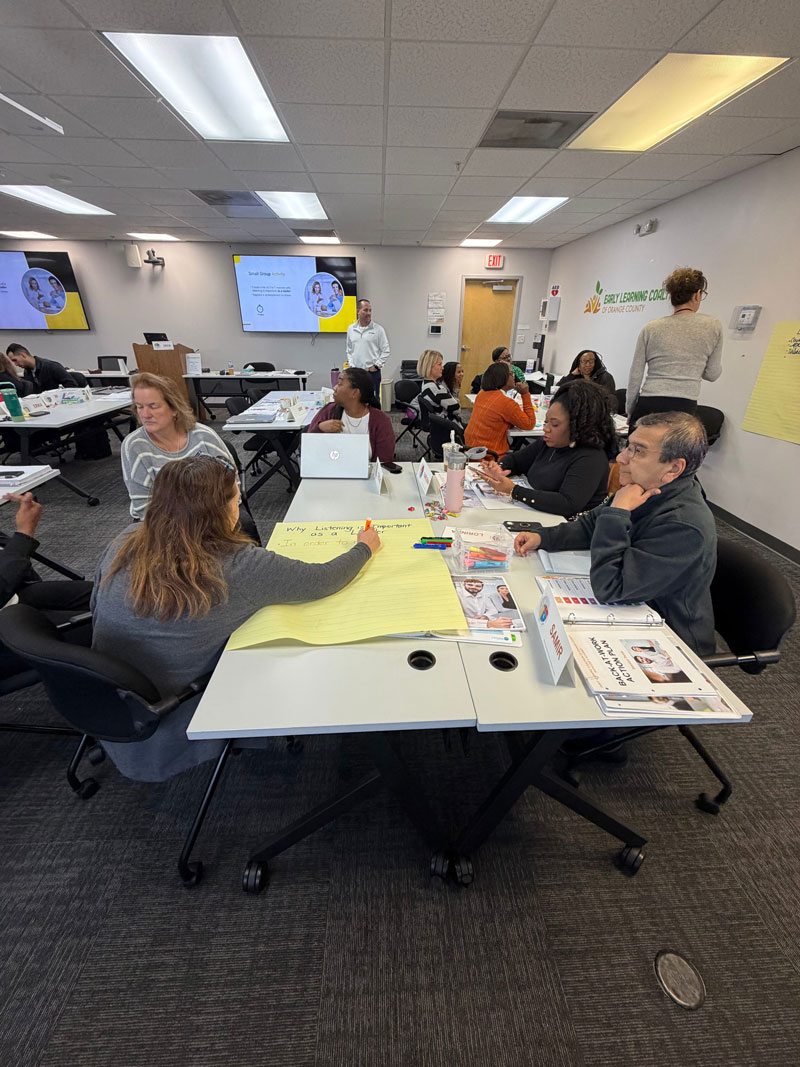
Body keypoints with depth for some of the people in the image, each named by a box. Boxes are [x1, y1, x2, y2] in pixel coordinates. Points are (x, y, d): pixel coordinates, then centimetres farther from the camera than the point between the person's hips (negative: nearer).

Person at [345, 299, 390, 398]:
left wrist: (376, 366, -7)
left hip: (372, 372, -3)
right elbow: (349, 350, 17)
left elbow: (385, 351, -1)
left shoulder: (378, 329, -1)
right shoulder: (351, 329, 10)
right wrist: (351, 365, 7)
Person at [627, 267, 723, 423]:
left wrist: (630, 410, 17)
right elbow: (712, 374, 9)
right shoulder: (713, 326, 5)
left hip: (648, 405, 0)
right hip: (685, 407, 0)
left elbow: (635, 376, 6)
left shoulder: (650, 328, 6)